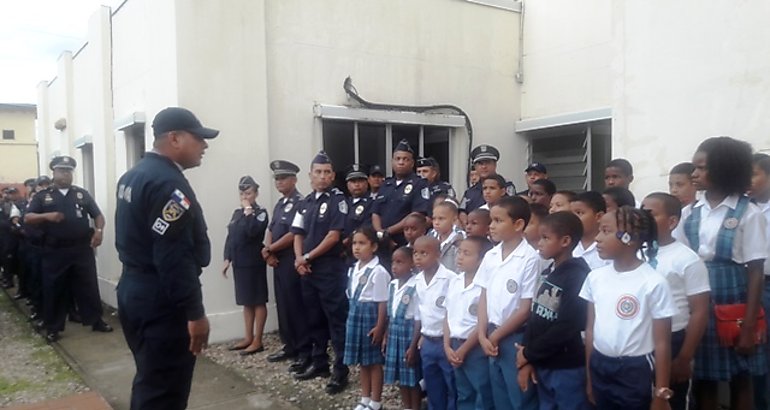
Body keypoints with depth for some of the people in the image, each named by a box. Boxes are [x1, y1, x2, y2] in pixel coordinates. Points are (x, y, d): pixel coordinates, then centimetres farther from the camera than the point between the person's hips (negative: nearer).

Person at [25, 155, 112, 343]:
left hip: (82, 249, 1)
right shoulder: (43, 196, 7)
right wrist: (46, 216, -19)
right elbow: (27, 218, 0)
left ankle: (96, 321, 17)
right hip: (55, 252, -1)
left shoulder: (82, 194, 10)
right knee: (53, 289, 6)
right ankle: (52, 328, 18)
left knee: (88, 286, 6)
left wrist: (98, 230, -12)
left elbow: (98, 215, 9)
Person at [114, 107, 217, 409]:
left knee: (149, 381, 21)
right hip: (160, 300, -10)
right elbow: (175, 258, -25)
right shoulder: (167, 182, -20)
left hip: (134, 290, 10)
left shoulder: (133, 175, 12)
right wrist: (195, 312, -21)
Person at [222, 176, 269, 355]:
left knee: (258, 302, 0)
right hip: (239, 263, 7)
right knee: (246, 302, 14)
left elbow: (253, 231, -24)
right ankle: (248, 338, 22)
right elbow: (230, 237, 15)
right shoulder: (237, 213, 14)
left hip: (254, 264, -7)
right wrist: (227, 259, 9)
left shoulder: (260, 212, -7)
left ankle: (257, 341, 5)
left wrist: (248, 211, -16)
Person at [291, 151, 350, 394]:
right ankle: (319, 363, 27)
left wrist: (308, 257, -9)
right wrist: (299, 259, -5)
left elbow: (334, 236, -13)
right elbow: (298, 234, 13)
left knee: (336, 319, -2)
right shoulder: (305, 203, 13)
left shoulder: (338, 200, -6)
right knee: (314, 318, 15)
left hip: (330, 267, -7)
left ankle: (341, 370, 4)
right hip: (307, 269, 7)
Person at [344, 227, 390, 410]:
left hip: (370, 315, -7)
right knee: (362, 360, 17)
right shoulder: (353, 269, 7)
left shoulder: (378, 272, -17)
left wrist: (379, 326, -15)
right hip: (355, 314, 8)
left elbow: (382, 302, -16)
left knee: (374, 361, 5)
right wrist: (352, 316, 13)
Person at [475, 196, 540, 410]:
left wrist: (496, 336, -8)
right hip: (491, 338, 6)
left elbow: (526, 308, -14)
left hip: (516, 338, -6)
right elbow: (484, 297, 9)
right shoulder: (490, 256, 5)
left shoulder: (530, 258, -15)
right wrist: (483, 335, -1)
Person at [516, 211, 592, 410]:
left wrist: (529, 353, -12)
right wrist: (526, 360, -2)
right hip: (542, 366, 7)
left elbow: (567, 328, -21)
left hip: (568, 369, -7)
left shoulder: (578, 277, -15)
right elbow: (536, 318, 7)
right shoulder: (548, 275, 9)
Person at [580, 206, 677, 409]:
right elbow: (590, 329, 8)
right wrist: (589, 377, 12)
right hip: (600, 368, 5)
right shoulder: (595, 277, 0)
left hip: (636, 372, -4)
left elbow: (662, 343, -10)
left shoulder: (654, 283, -14)